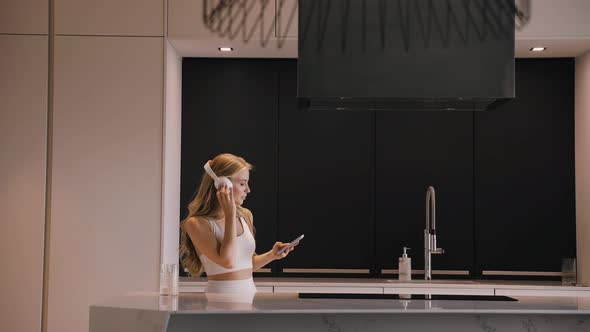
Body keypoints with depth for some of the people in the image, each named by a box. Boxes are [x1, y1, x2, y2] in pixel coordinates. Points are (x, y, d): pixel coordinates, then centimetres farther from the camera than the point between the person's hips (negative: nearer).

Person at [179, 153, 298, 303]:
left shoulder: (245, 216, 9)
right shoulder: (197, 223, -8)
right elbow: (227, 262, -19)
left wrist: (271, 255, 3)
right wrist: (230, 214, -15)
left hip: (249, 296, 5)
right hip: (222, 301, -5)